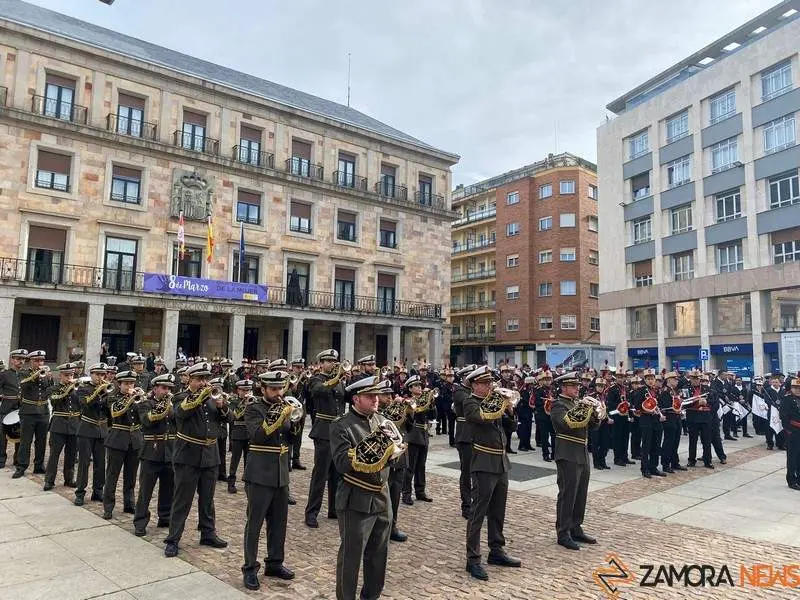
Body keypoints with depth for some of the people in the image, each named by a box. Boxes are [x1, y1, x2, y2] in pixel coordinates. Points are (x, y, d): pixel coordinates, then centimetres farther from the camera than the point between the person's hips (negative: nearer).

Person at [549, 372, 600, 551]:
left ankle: (576, 529, 26)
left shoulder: (579, 403, 16)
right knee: (567, 495, -3)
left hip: (582, 455, 8)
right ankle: (563, 534, 5)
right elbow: (568, 423, -25)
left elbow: (593, 426, 13)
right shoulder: (558, 405, -8)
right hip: (568, 456, -8)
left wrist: (596, 414, -7)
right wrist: (585, 410, -22)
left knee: (581, 495, 14)